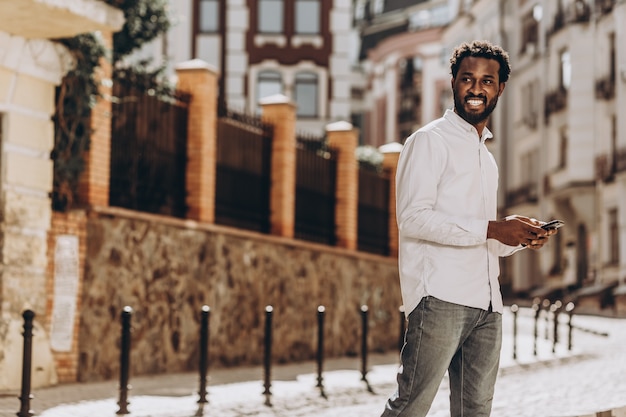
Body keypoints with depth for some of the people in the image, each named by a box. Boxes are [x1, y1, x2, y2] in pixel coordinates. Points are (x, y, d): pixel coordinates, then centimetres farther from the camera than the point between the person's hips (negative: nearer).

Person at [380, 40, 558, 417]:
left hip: (486, 302, 8)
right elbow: (413, 218, -13)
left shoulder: (487, 157, 25)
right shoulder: (430, 141, 0)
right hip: (440, 297, -8)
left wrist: (521, 239, 7)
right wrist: (492, 230, -16)